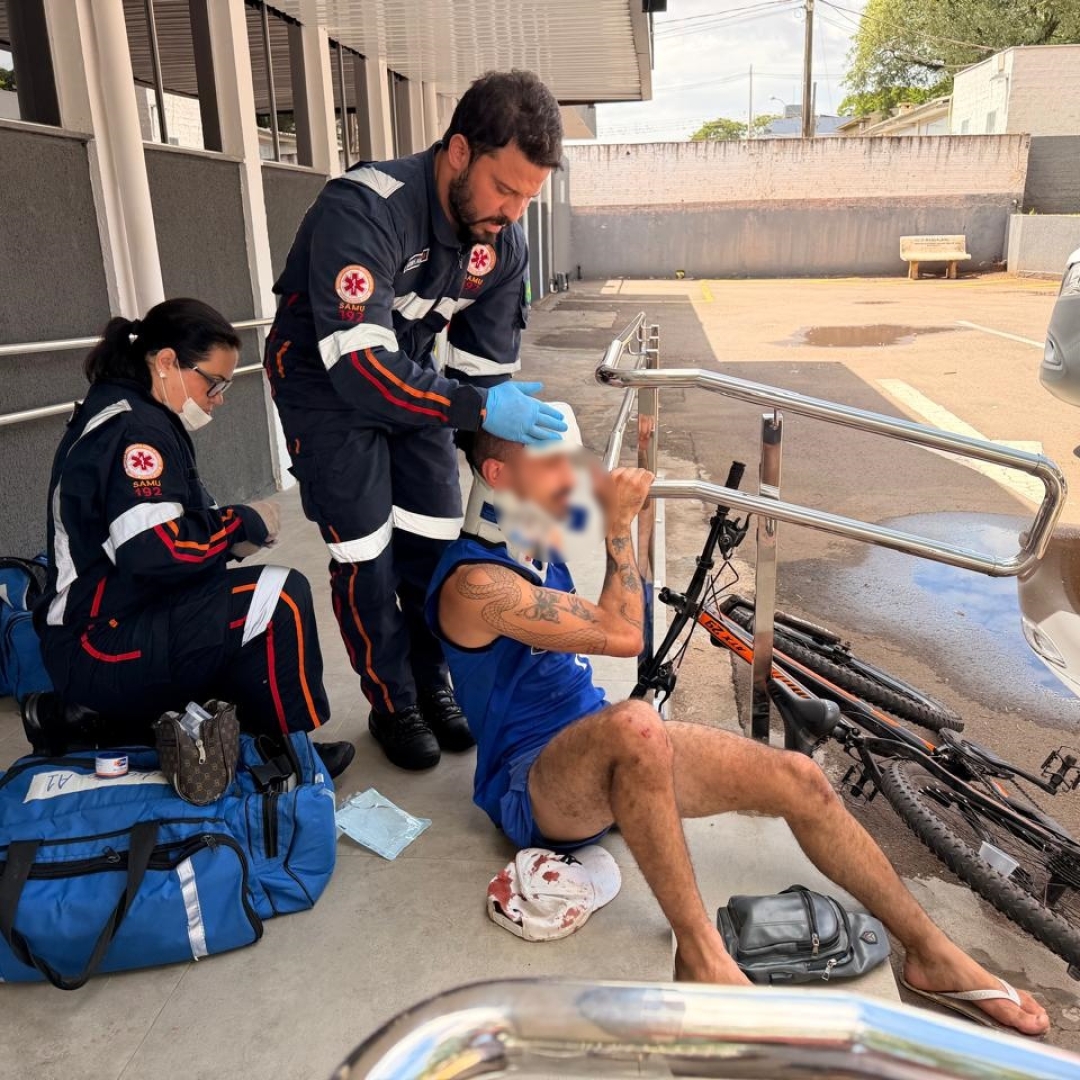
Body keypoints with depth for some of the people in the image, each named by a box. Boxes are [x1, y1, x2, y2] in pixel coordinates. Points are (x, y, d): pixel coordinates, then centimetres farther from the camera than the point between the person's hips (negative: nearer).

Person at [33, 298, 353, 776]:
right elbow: (158, 553, -28)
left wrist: (228, 527, 1)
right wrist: (245, 524, -12)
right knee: (283, 597, -16)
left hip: (104, 627, 11)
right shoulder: (134, 429, -18)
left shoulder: (117, 414, 13)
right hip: (102, 648, -11)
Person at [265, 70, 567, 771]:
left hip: (413, 376, 5)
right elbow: (359, 366, -40)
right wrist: (477, 410, -43)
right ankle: (392, 704, 15)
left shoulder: (504, 242, -14)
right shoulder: (362, 210, -34)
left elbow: (487, 367, -7)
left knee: (436, 538, 4)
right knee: (366, 555, -5)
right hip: (328, 383, -5)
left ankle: (433, 682, 24)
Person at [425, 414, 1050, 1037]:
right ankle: (700, 952, -27)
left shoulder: (534, 545, 8)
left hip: (602, 752, 8)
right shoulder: (474, 581, -21)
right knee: (634, 724, -43)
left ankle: (933, 954, 9)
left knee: (797, 779, -5)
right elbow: (623, 636, -24)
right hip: (534, 789, -8)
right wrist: (618, 526, -14)